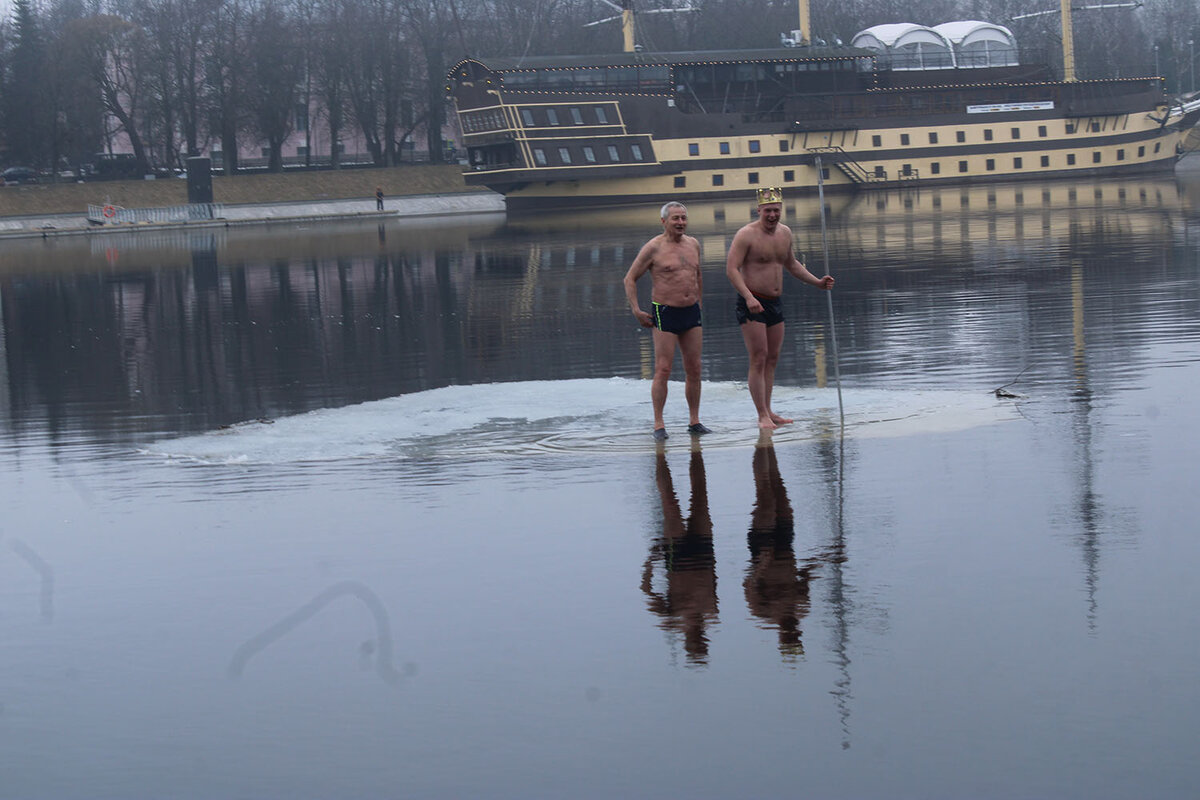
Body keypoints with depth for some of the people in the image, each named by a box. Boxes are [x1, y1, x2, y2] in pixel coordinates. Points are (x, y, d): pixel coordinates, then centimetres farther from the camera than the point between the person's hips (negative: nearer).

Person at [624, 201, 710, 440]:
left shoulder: (693, 244, 9)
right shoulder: (653, 248, -8)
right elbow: (630, 279, -2)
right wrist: (636, 310, -8)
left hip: (691, 313, 6)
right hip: (665, 314, -6)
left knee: (694, 369, 6)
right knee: (663, 370, -8)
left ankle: (694, 421, 15)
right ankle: (659, 425, -3)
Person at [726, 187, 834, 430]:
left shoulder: (785, 233, 9)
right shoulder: (747, 235, -14)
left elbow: (791, 264, 26)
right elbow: (731, 268, -19)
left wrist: (817, 282, 18)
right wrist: (749, 297, -30)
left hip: (776, 303, 8)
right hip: (752, 304, -8)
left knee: (772, 359, 11)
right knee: (758, 359, -8)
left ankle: (768, 412, 18)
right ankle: (762, 416, -6)